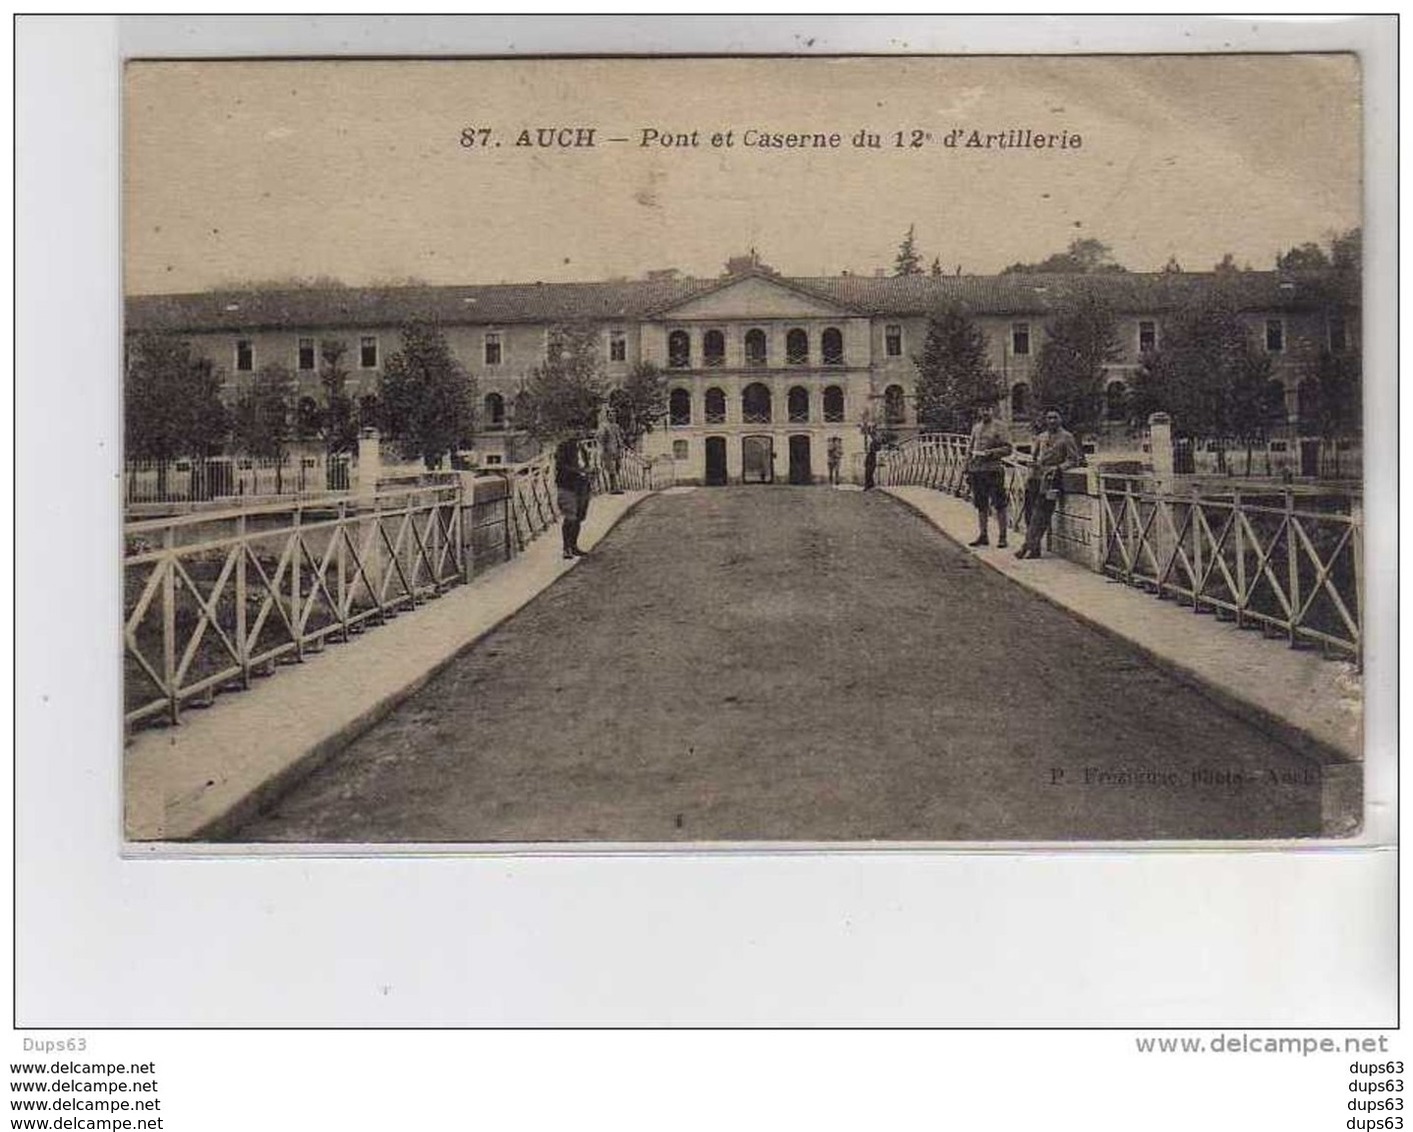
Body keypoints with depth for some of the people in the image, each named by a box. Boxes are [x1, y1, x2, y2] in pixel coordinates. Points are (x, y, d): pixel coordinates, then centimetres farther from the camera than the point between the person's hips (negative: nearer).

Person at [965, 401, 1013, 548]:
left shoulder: (998, 427, -3)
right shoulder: (976, 427, 16)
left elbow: (1008, 449, -6)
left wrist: (992, 452, -21)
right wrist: (967, 469, 17)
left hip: (994, 470, -6)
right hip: (976, 470, 6)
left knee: (999, 505, -3)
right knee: (981, 505, 10)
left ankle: (1002, 536, 1)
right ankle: (983, 536, 16)